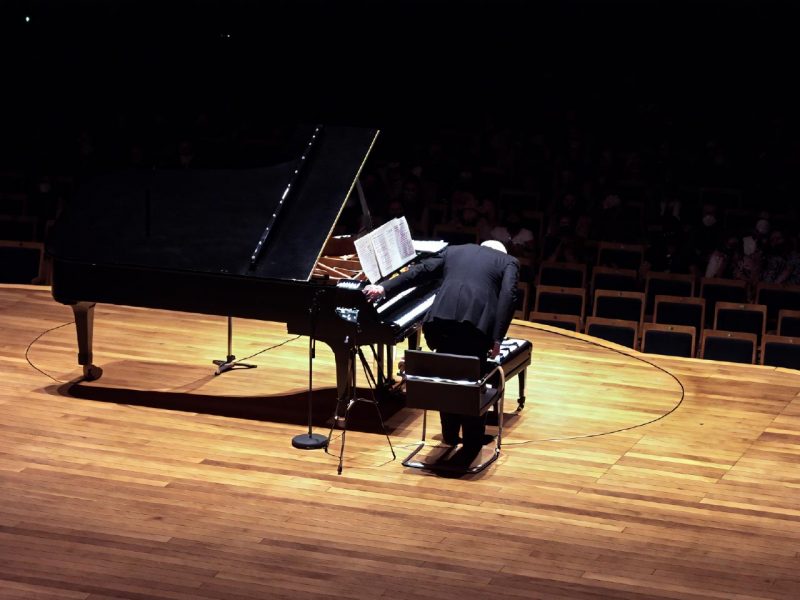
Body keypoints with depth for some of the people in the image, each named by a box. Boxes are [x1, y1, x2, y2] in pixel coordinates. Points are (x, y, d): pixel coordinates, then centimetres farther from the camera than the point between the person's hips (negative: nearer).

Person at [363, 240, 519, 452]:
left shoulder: (454, 251, 31)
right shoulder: (509, 262, 21)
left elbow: (420, 271, 25)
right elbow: (507, 296, 3)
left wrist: (385, 288, 28)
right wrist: (497, 338, -1)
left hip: (442, 319, 3)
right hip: (476, 322, -3)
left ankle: (450, 434, 32)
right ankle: (473, 442, 20)